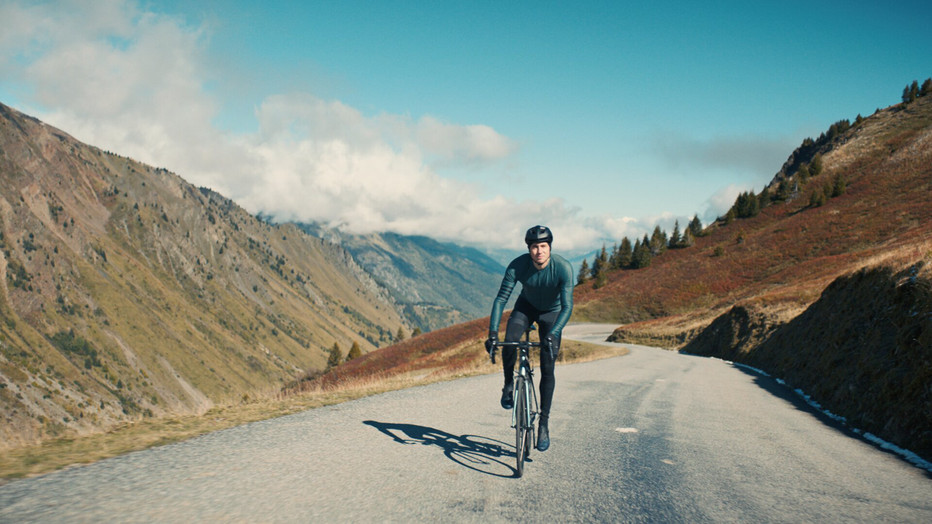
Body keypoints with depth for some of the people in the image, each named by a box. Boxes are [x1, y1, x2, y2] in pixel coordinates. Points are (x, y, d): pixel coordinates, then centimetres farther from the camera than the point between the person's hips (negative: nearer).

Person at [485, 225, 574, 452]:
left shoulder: (563, 267, -33)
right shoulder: (517, 266, -28)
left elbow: (567, 306, -35)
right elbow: (501, 298, -26)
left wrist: (552, 334, -48)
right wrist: (493, 332, -36)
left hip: (552, 312, -1)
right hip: (526, 306, 1)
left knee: (547, 369, -8)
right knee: (509, 342, -29)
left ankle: (544, 422, 3)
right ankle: (509, 384, 0)